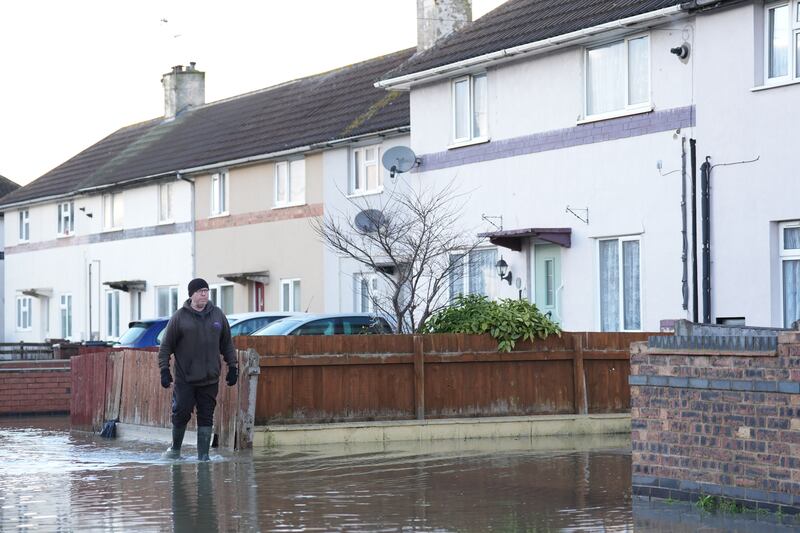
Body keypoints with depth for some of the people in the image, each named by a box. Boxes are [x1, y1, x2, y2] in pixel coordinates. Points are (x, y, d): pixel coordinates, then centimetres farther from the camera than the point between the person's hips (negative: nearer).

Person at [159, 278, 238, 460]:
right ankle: (175, 449, 18)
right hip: (185, 378, -3)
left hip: (210, 379, 3)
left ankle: (203, 455, 7)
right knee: (181, 413, -3)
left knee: (206, 417, 3)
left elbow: (227, 344, 16)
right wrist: (164, 369, -7)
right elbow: (166, 346, 0)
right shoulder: (180, 317, -2)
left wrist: (232, 366, 10)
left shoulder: (218, 315, 8)